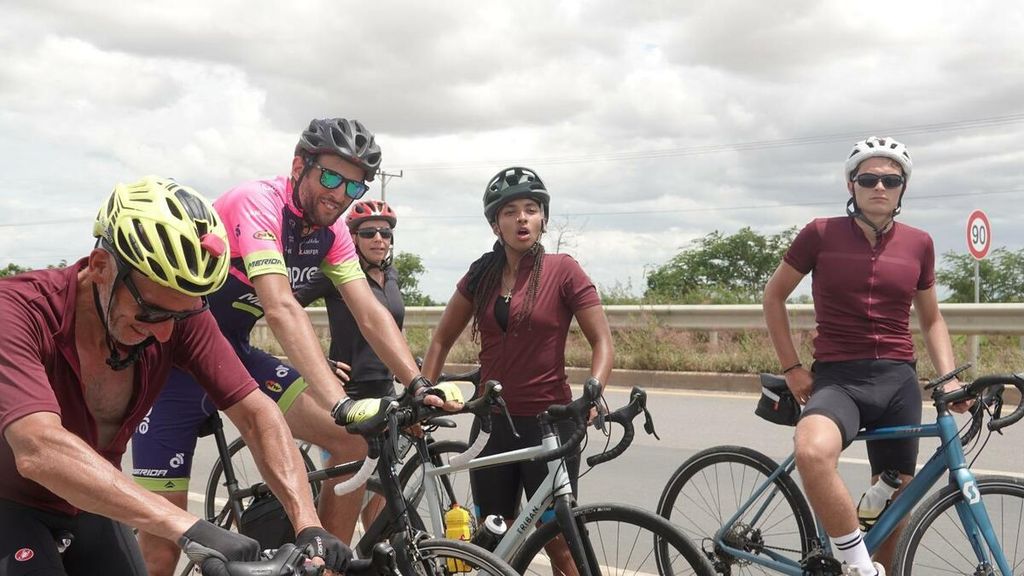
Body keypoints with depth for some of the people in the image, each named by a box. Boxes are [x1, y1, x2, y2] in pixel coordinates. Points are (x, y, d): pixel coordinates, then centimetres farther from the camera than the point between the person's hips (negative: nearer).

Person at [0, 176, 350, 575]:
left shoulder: (181, 314, -19)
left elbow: (256, 413, -19)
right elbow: (40, 450, -44)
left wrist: (309, 526, -33)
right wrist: (192, 529, -51)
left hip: (90, 507, 4)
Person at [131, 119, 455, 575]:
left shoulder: (330, 231, -2)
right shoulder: (258, 202, -25)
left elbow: (371, 314, -7)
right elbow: (281, 309, -38)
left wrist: (419, 385, -22)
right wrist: (341, 403, -47)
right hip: (173, 363, -7)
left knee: (351, 441, -11)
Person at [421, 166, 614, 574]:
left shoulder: (562, 271, -7)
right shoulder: (482, 275, 5)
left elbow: (603, 343, -9)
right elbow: (442, 339, 13)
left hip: (547, 421, -4)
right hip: (492, 422, 5)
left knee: (558, 541, -1)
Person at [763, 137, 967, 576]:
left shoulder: (918, 244, 6)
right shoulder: (820, 234, -2)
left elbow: (931, 318, 19)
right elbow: (773, 296, 8)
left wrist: (948, 378, 5)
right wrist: (791, 367, 2)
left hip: (898, 379, 3)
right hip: (837, 377, -3)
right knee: (812, 452, -34)